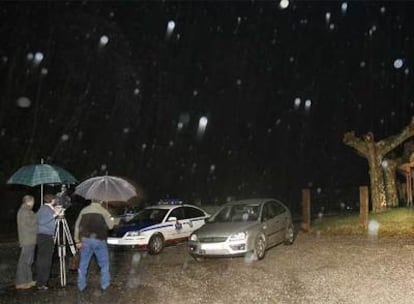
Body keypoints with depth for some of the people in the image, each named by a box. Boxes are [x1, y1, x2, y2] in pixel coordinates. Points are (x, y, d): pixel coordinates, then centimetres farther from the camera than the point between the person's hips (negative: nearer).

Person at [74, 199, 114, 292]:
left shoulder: (84, 210, 7)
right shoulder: (103, 211, -5)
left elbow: (77, 226, 6)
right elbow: (110, 226, -2)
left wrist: (77, 241, 8)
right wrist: (111, 219, 17)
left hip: (85, 240, 3)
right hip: (99, 240, -3)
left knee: (83, 264, 13)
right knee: (104, 264, 12)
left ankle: (81, 286, 18)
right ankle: (104, 285, 13)